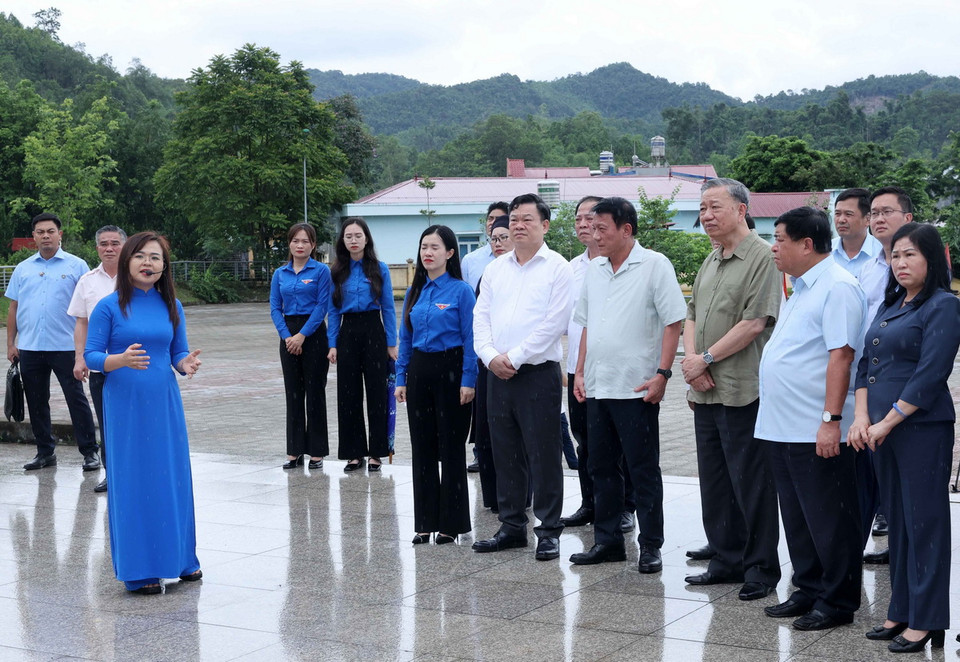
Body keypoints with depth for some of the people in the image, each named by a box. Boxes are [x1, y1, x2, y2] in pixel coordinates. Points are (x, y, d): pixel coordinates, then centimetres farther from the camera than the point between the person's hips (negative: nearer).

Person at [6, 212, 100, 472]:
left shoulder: (76, 266, 0)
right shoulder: (23, 269, 12)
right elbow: (13, 307, 14)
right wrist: (11, 343, 8)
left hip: (65, 346, -4)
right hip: (29, 348, 4)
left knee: (76, 399, -1)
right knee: (36, 402, 10)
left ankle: (89, 452, 4)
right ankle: (45, 452, 20)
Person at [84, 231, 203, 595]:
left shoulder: (171, 306, 6)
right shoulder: (109, 306, -5)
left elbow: (178, 352, 11)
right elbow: (91, 355, -6)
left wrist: (186, 364, -12)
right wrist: (121, 360, -24)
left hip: (164, 402, 4)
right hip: (125, 404, -3)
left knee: (172, 477, 7)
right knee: (132, 482, 0)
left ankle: (181, 558, 22)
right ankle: (140, 570, 9)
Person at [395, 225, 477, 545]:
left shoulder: (461, 291, -7)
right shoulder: (414, 292, 9)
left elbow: (470, 338, -9)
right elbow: (405, 338, 13)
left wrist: (468, 380, -14)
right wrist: (401, 378, 8)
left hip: (450, 370, -5)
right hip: (419, 371, 5)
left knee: (451, 447, 1)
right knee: (422, 447, 8)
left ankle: (451, 522, 9)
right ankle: (425, 521, 16)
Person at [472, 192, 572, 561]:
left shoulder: (557, 268, -4)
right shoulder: (495, 269, 14)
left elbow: (553, 324, -12)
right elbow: (481, 317, 10)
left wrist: (514, 357, -14)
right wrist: (491, 356, -7)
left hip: (538, 373, -6)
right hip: (497, 375, 6)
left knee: (544, 455, -2)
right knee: (506, 454, 11)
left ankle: (549, 531, 5)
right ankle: (512, 527, 20)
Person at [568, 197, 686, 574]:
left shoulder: (654, 266, -8)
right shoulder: (594, 270, 12)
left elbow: (674, 322, -11)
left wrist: (662, 374, -17)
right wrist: (580, 372, 12)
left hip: (636, 388, -7)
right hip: (597, 387, 7)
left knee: (643, 470, 0)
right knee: (601, 467, 12)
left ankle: (650, 546, 8)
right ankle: (607, 541, 22)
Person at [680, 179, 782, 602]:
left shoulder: (761, 257, -11)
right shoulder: (711, 261, 17)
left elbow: (754, 323, -18)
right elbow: (691, 316, 17)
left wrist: (705, 358, -12)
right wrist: (692, 359, -2)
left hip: (742, 391, -8)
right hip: (705, 391, 9)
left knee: (751, 483, -1)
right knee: (714, 482, 13)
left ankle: (761, 568, 9)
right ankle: (726, 561, 24)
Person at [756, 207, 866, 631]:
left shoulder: (837, 287, -14)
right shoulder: (801, 288, 17)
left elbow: (841, 355, -21)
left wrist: (831, 420, -25)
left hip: (816, 432, -10)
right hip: (783, 428, 10)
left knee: (828, 520, 0)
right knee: (798, 518, 16)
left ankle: (837, 602, 9)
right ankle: (809, 591, 26)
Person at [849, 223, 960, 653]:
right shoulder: (890, 305, 14)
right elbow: (866, 364, 14)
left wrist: (886, 423, -14)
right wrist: (861, 417, 0)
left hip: (923, 429, -8)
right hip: (882, 429, 8)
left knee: (924, 521, -1)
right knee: (897, 520, 13)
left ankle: (925, 621, 6)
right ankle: (901, 612, 22)